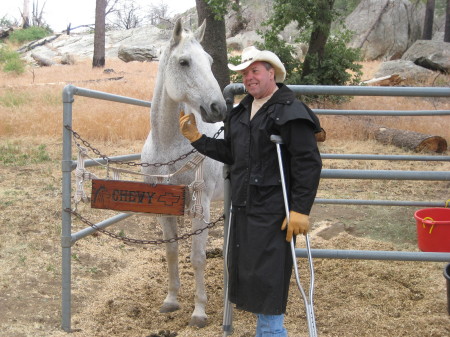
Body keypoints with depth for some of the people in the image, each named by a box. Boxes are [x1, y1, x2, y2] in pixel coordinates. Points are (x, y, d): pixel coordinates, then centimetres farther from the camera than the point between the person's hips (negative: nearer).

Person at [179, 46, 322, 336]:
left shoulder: (290, 111, -12)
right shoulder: (242, 111, 14)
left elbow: (309, 164, -17)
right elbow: (229, 153, 20)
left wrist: (300, 210, -21)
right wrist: (196, 137, 9)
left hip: (273, 213, -9)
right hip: (243, 208, 9)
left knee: (267, 281, -4)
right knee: (246, 272, 17)